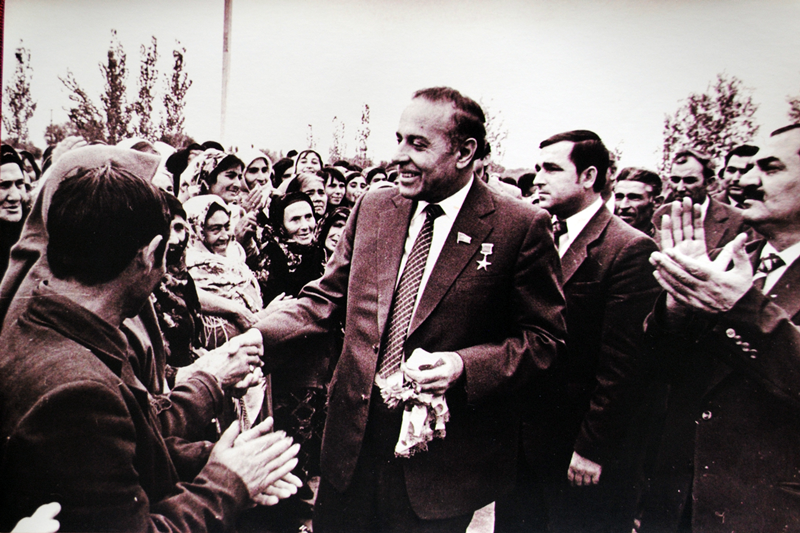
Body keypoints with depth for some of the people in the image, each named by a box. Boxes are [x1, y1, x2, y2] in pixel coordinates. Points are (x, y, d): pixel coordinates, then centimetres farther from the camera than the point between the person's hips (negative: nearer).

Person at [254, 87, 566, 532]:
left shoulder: (521, 227, -10)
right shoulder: (372, 208, 5)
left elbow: (544, 338, -6)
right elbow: (325, 301, 8)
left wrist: (464, 365, -21)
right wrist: (256, 334, -8)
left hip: (442, 451, -4)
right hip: (354, 439, 4)